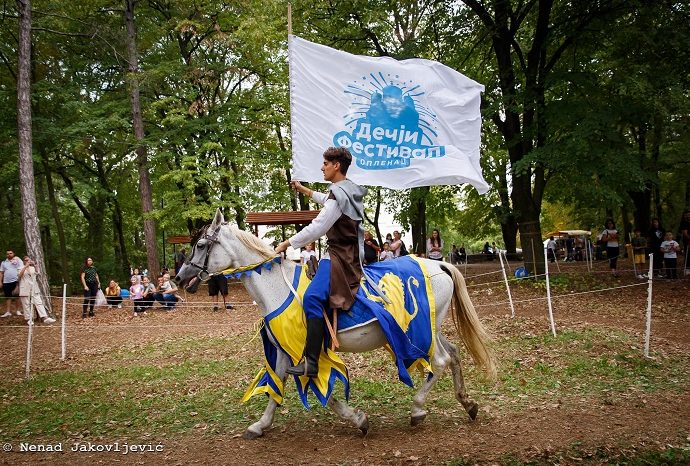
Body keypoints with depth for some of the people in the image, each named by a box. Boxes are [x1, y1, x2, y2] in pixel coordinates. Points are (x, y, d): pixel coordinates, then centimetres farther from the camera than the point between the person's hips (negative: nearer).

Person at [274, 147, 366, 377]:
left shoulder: (338, 193, -14)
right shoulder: (349, 191, 17)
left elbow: (318, 227, -19)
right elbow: (325, 199, 40)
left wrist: (287, 243, -13)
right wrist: (303, 189, 47)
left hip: (340, 257, -12)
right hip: (351, 255, 12)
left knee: (312, 298, -29)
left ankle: (311, 362, -39)